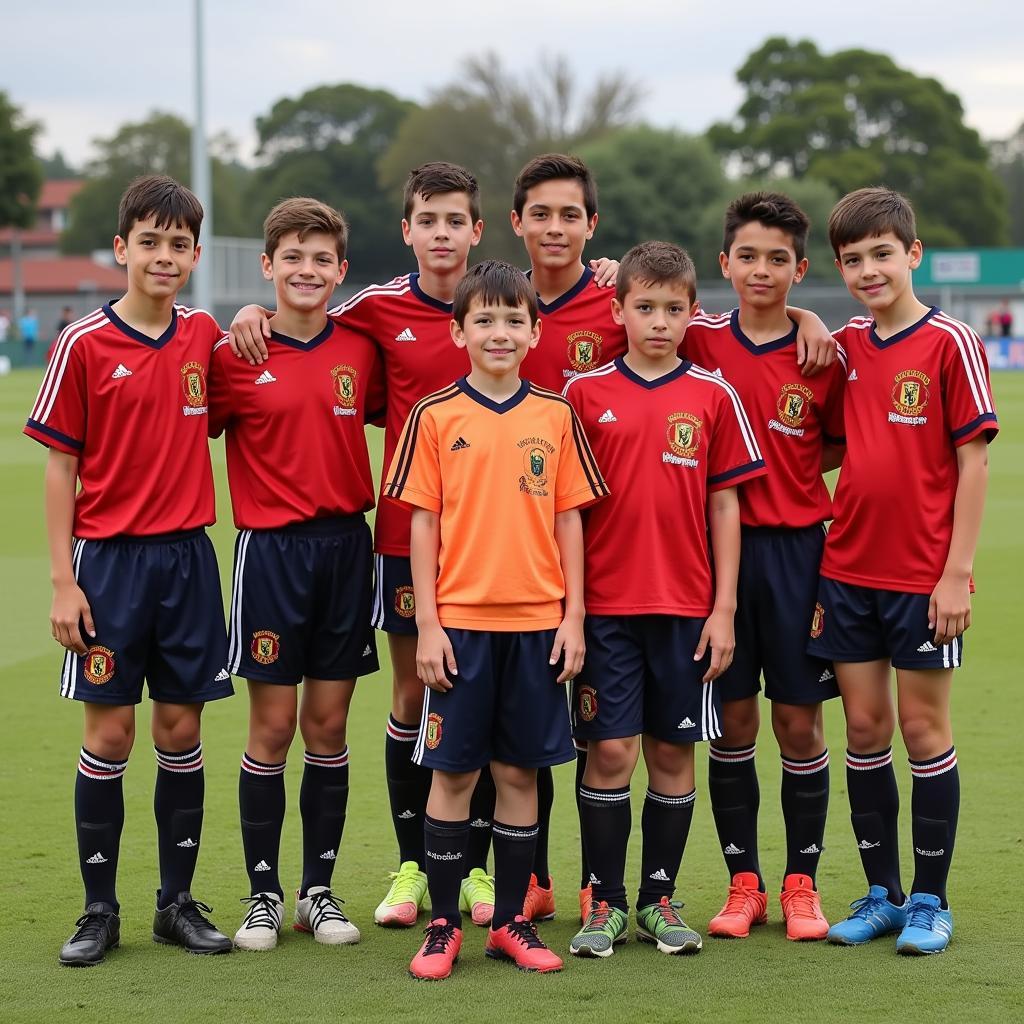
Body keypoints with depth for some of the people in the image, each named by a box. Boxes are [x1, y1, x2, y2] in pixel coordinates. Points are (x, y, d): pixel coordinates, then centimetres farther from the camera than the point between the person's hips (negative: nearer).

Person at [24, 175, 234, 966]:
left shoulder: (205, 335, 5)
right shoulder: (84, 344, -5)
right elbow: (61, 466, -4)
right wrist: (63, 581, -8)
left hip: (188, 554, 3)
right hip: (111, 558, -3)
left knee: (182, 729, 7)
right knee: (109, 733, 1)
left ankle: (178, 901, 17)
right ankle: (100, 909, 11)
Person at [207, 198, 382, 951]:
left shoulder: (361, 351, 3)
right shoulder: (235, 357, -4)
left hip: (346, 546, 3)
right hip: (271, 549, -3)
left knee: (329, 725, 7)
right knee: (273, 726, 1)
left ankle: (319, 891, 17)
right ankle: (263, 895, 12)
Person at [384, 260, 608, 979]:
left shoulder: (556, 416, 5)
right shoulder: (437, 416, 0)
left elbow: (568, 519, 7)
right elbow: (423, 523, 0)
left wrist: (574, 616, 2)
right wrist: (427, 626, -5)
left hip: (538, 622, 2)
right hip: (459, 621, -2)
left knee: (520, 771, 7)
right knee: (453, 771, 3)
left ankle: (512, 921, 17)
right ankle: (444, 925, 11)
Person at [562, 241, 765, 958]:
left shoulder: (713, 397, 4)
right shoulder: (586, 393, 2)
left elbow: (725, 505, 5)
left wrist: (724, 609, 0)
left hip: (686, 606, 1)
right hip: (605, 604, -1)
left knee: (673, 753, 6)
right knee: (611, 752, -2)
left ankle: (660, 900, 18)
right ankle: (607, 903, 10)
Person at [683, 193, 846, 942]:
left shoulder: (822, 357, -1)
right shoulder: (701, 342, 1)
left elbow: (847, 450, 8)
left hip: (797, 548, -1)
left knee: (799, 720, 4)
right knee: (733, 718, 6)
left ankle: (802, 883, 15)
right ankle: (743, 883, 16)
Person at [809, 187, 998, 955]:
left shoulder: (950, 342, -8)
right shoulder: (844, 346, 7)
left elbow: (973, 460, -10)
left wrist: (958, 572, -13)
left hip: (923, 575, -5)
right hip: (848, 569, 5)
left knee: (923, 727, 3)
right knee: (864, 727, 8)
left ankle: (930, 900, 13)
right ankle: (881, 893, 19)